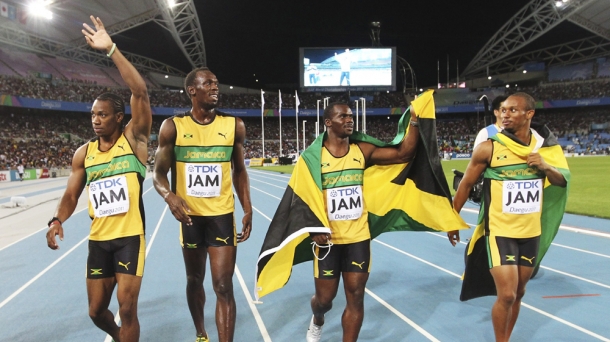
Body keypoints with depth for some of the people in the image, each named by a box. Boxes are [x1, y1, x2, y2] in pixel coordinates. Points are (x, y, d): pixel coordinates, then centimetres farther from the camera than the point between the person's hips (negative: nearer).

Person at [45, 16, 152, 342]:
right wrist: (57, 220, -9)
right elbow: (71, 194, 11)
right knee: (96, 311, 16)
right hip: (98, 239, 5)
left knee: (127, 309, -3)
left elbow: (140, 91, -18)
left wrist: (110, 49, -21)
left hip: (130, 236, -5)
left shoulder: (133, 138, -6)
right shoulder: (83, 153, 6)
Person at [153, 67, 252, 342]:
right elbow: (159, 173, -3)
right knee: (194, 280, 18)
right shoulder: (173, 127, -5)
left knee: (223, 286, -4)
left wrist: (248, 210, 1)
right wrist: (169, 196, -25)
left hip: (222, 215, -1)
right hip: (189, 216, 1)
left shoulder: (234, 125, -1)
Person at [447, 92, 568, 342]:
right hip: (500, 231, -5)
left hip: (531, 232, 5)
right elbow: (466, 185, -4)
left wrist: (545, 167, -12)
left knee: (519, 293, 16)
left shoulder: (542, 145, 1)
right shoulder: (489, 148, -13)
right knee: (506, 295, -9)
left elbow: (562, 182, 10)